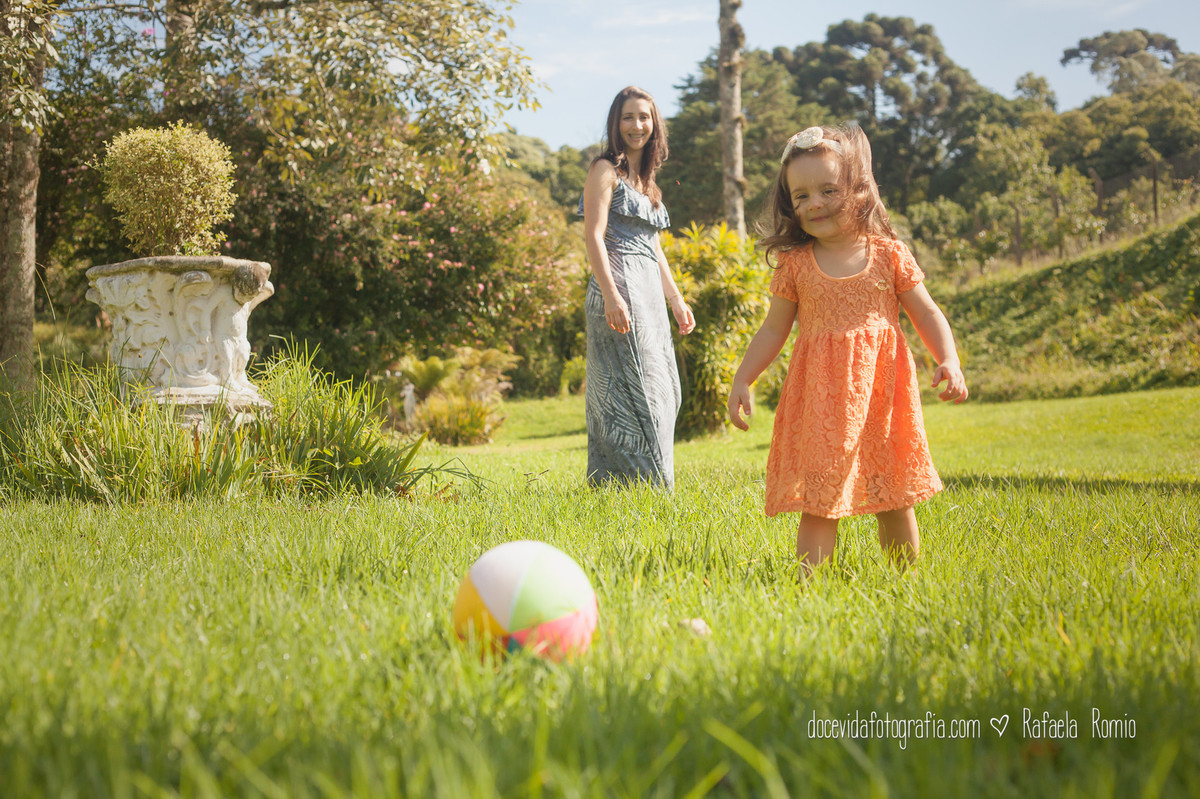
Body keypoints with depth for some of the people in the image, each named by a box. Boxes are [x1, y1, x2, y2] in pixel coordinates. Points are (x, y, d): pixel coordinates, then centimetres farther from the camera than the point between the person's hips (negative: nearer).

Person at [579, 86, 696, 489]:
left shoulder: (646, 179, 22)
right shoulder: (606, 170, -2)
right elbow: (594, 236, -13)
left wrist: (676, 299, 21)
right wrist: (611, 296, -23)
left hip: (649, 293, 9)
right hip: (620, 289, -9)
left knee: (661, 391, 7)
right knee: (634, 391, -10)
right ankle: (641, 485, -6)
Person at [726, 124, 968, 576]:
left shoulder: (888, 254, 2)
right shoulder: (795, 264, 3)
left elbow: (927, 315, 6)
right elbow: (774, 330, 11)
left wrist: (949, 362, -8)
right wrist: (742, 380, 4)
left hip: (882, 391, 1)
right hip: (820, 396, -1)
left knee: (896, 499, 11)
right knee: (818, 501, -6)